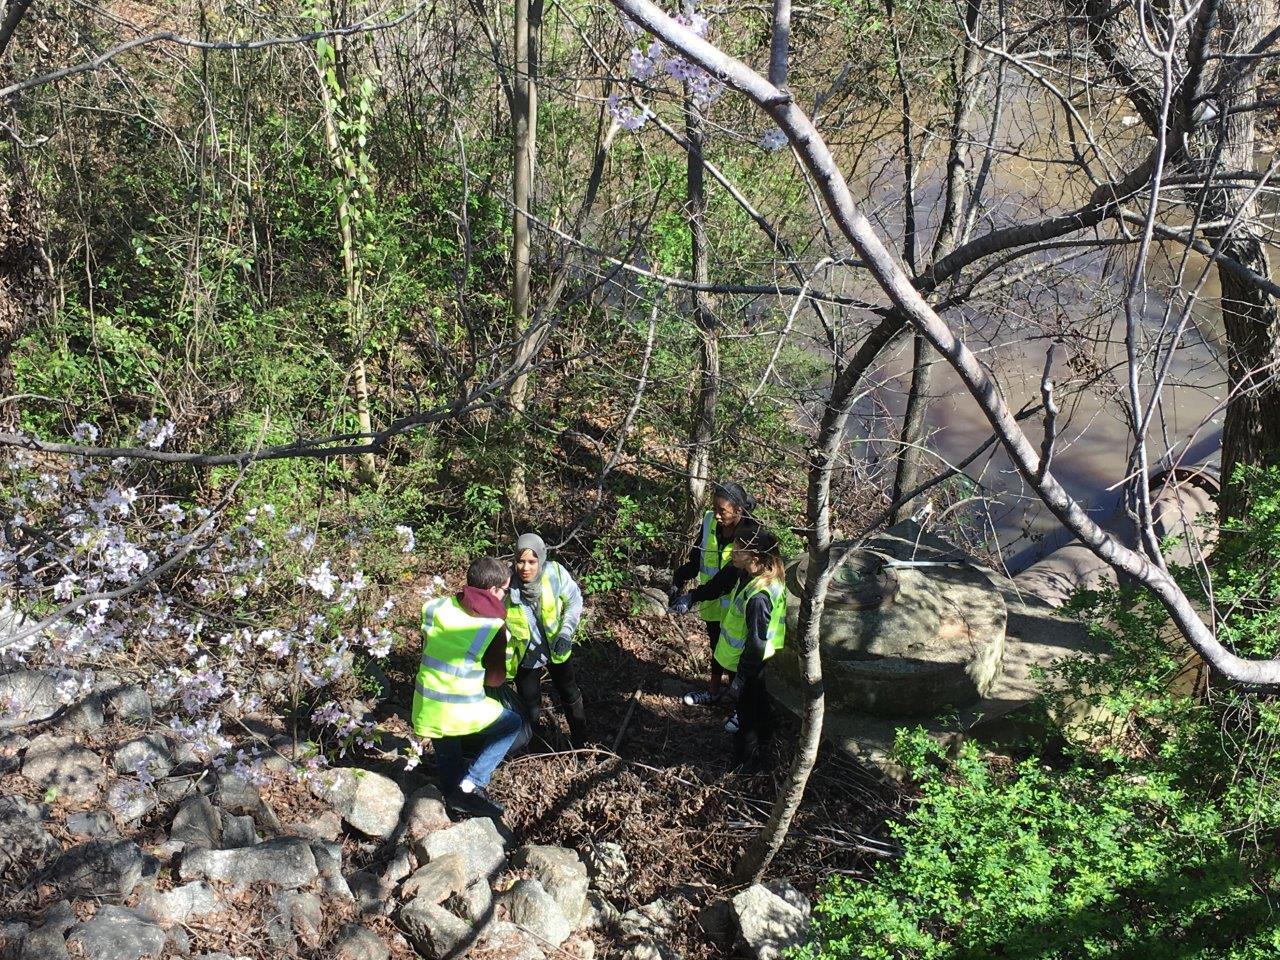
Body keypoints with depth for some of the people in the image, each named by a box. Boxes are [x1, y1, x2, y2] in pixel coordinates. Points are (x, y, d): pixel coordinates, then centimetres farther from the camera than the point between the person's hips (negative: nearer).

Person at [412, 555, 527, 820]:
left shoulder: (436, 608, -2)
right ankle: (472, 782, 9)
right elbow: (495, 679, -11)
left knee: (448, 759, 28)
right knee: (513, 723, 20)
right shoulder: (494, 625, -15)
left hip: (426, 707, 5)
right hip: (463, 710, -5)